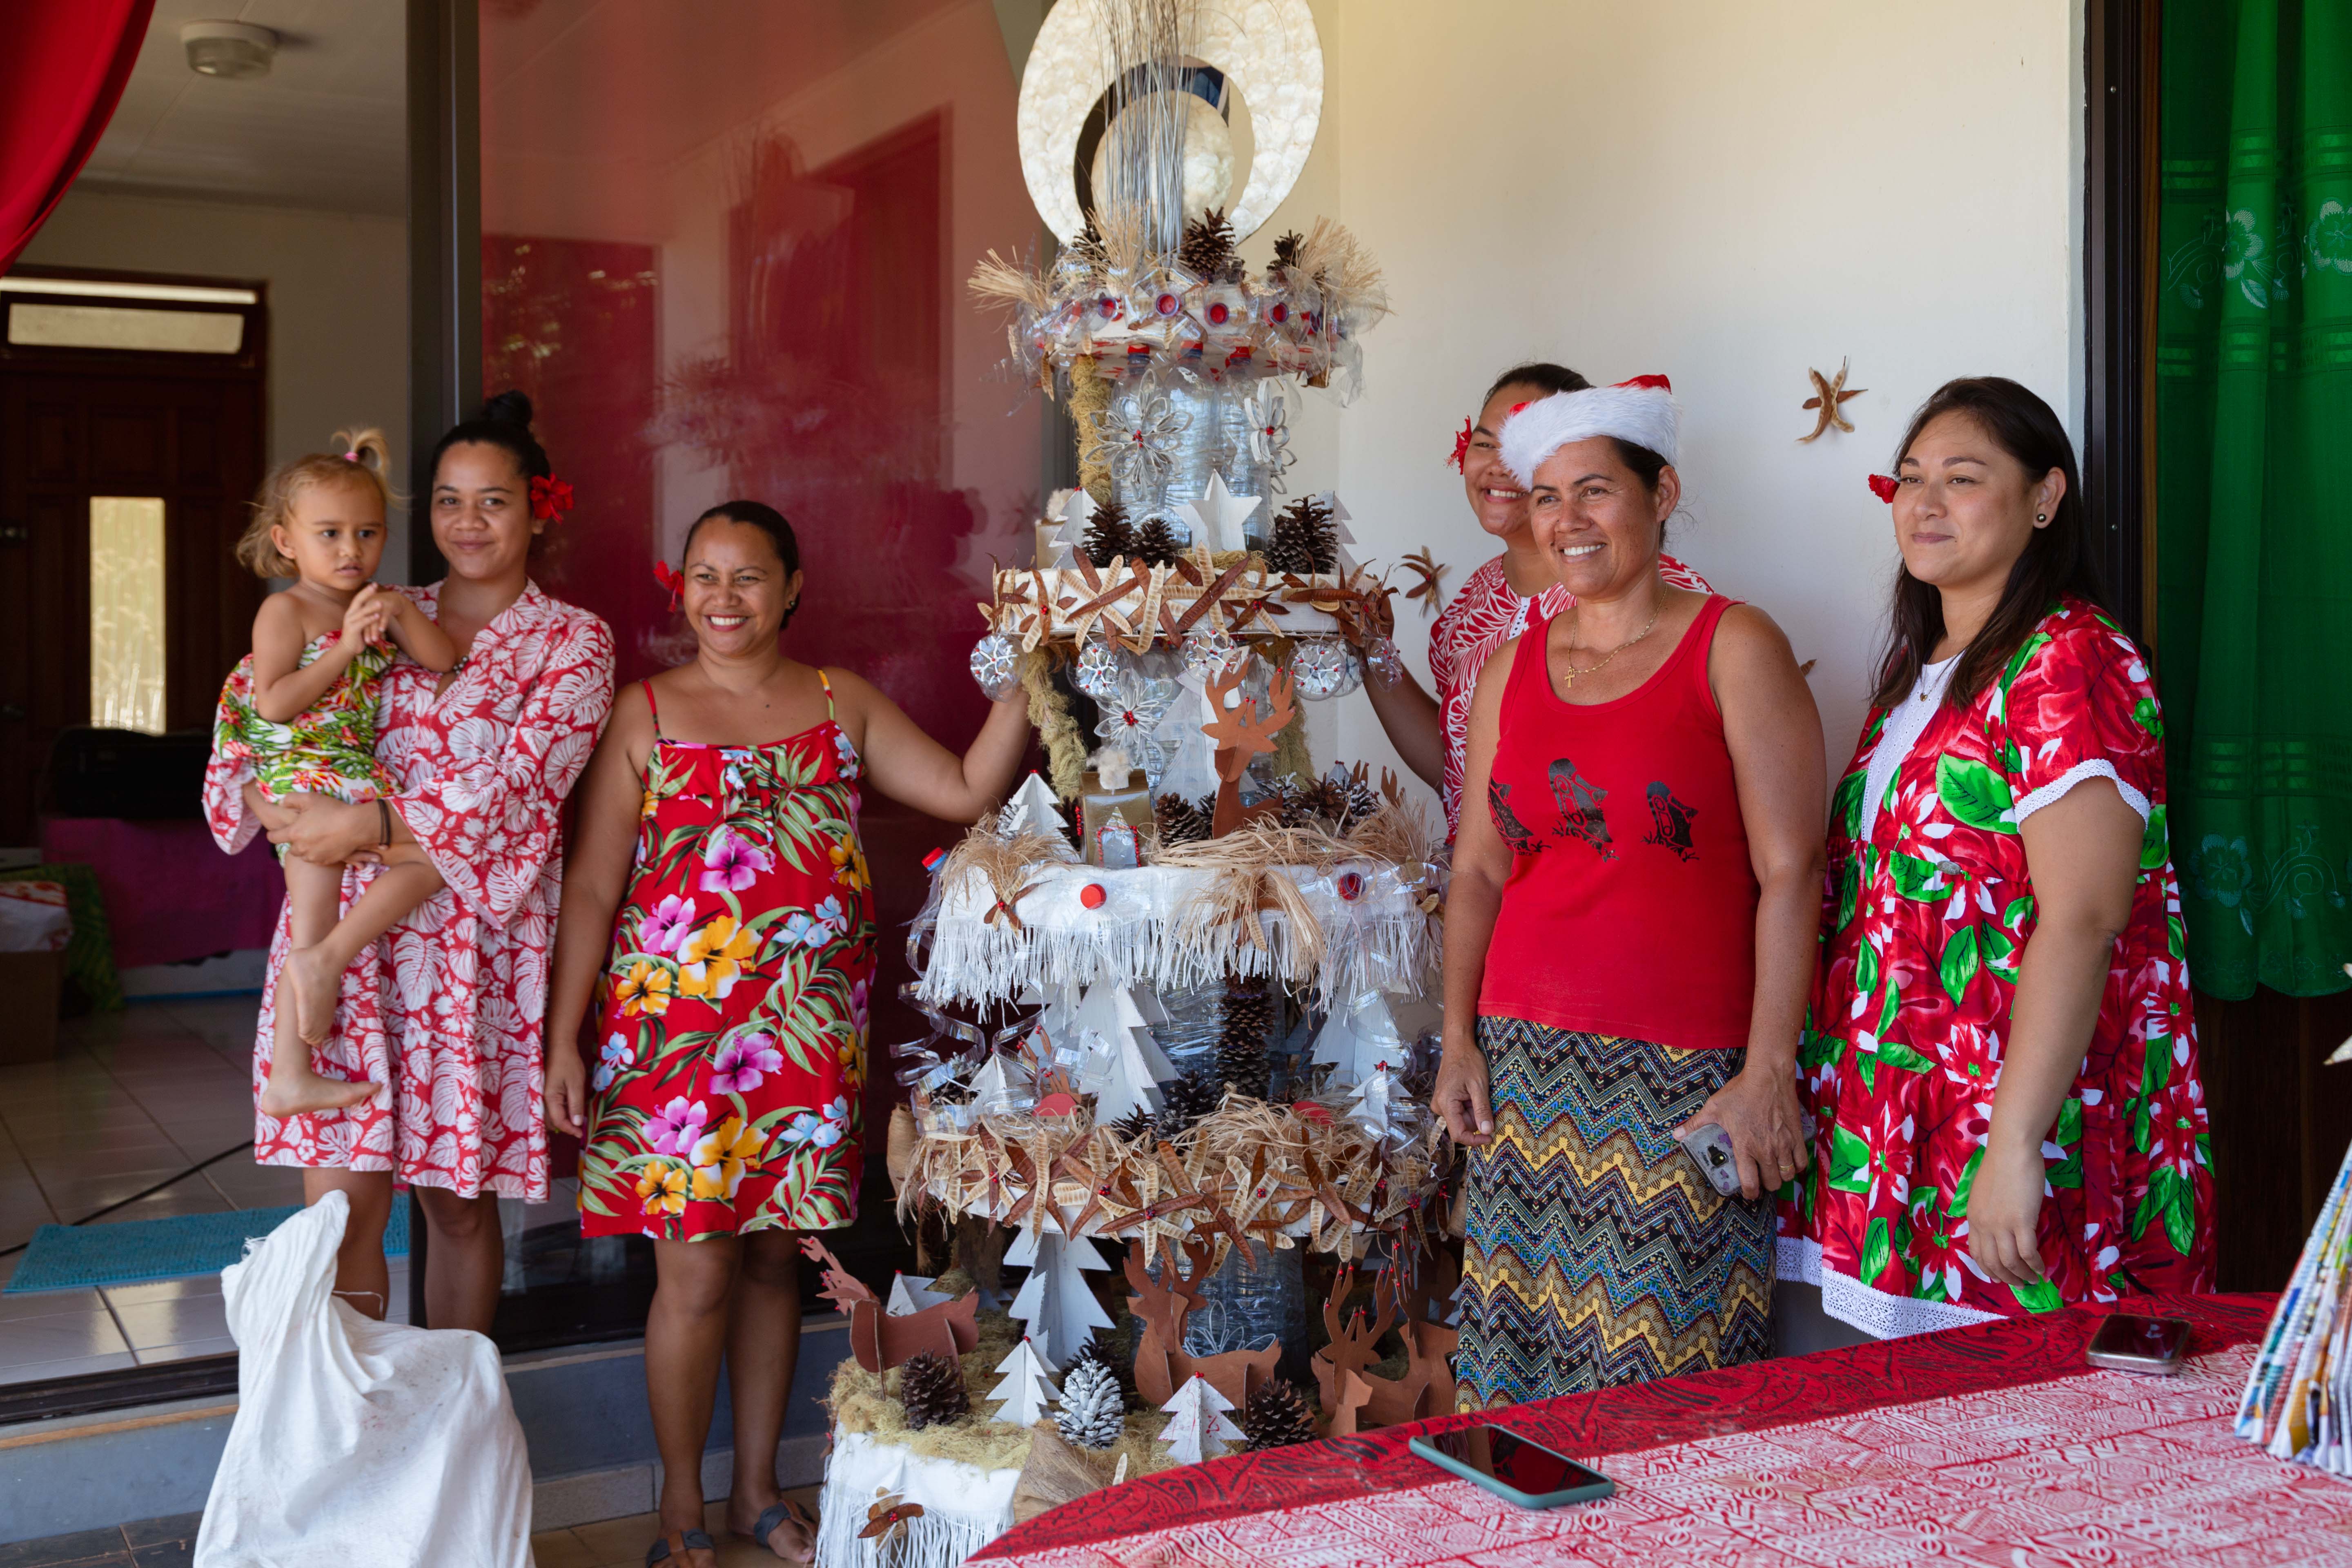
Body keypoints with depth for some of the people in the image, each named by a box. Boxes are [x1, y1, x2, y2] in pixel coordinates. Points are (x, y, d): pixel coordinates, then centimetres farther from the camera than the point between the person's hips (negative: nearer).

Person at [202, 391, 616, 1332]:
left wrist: (368, 822, -17)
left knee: (460, 1202, 7)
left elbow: (520, 784, -11)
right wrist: (287, 812, -12)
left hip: (476, 946, -2)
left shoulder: (573, 642, 3)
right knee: (340, 1198, -4)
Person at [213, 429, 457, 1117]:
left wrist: (401, 614, -12)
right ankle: (327, 960, -9)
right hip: (306, 776, -7)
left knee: (311, 939, 10)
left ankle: (289, 1077, 16)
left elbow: (443, 660, 5)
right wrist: (347, 648, -19)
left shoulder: (379, 604, 13)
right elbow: (273, 703, -16)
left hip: (351, 777, 7)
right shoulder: (287, 610, -7)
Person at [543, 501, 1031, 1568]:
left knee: (774, 1258, 11)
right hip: (677, 1025, -3)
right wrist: (562, 1042, -6)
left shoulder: (840, 703, 9)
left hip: (809, 1030, 3)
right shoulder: (646, 712, 0)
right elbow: (592, 889, -1)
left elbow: (971, 791, 2)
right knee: (696, 1271, -1)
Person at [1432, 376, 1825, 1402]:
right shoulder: (1512, 668, 12)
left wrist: (1768, 1075, -13)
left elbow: (1790, 873, -7)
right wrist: (1460, 1040, 5)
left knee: (1665, 1374, -2)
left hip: (1681, 1081, -4)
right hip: (1525, 1063, 4)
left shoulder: (1734, 648, -2)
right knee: (1520, 1358, 6)